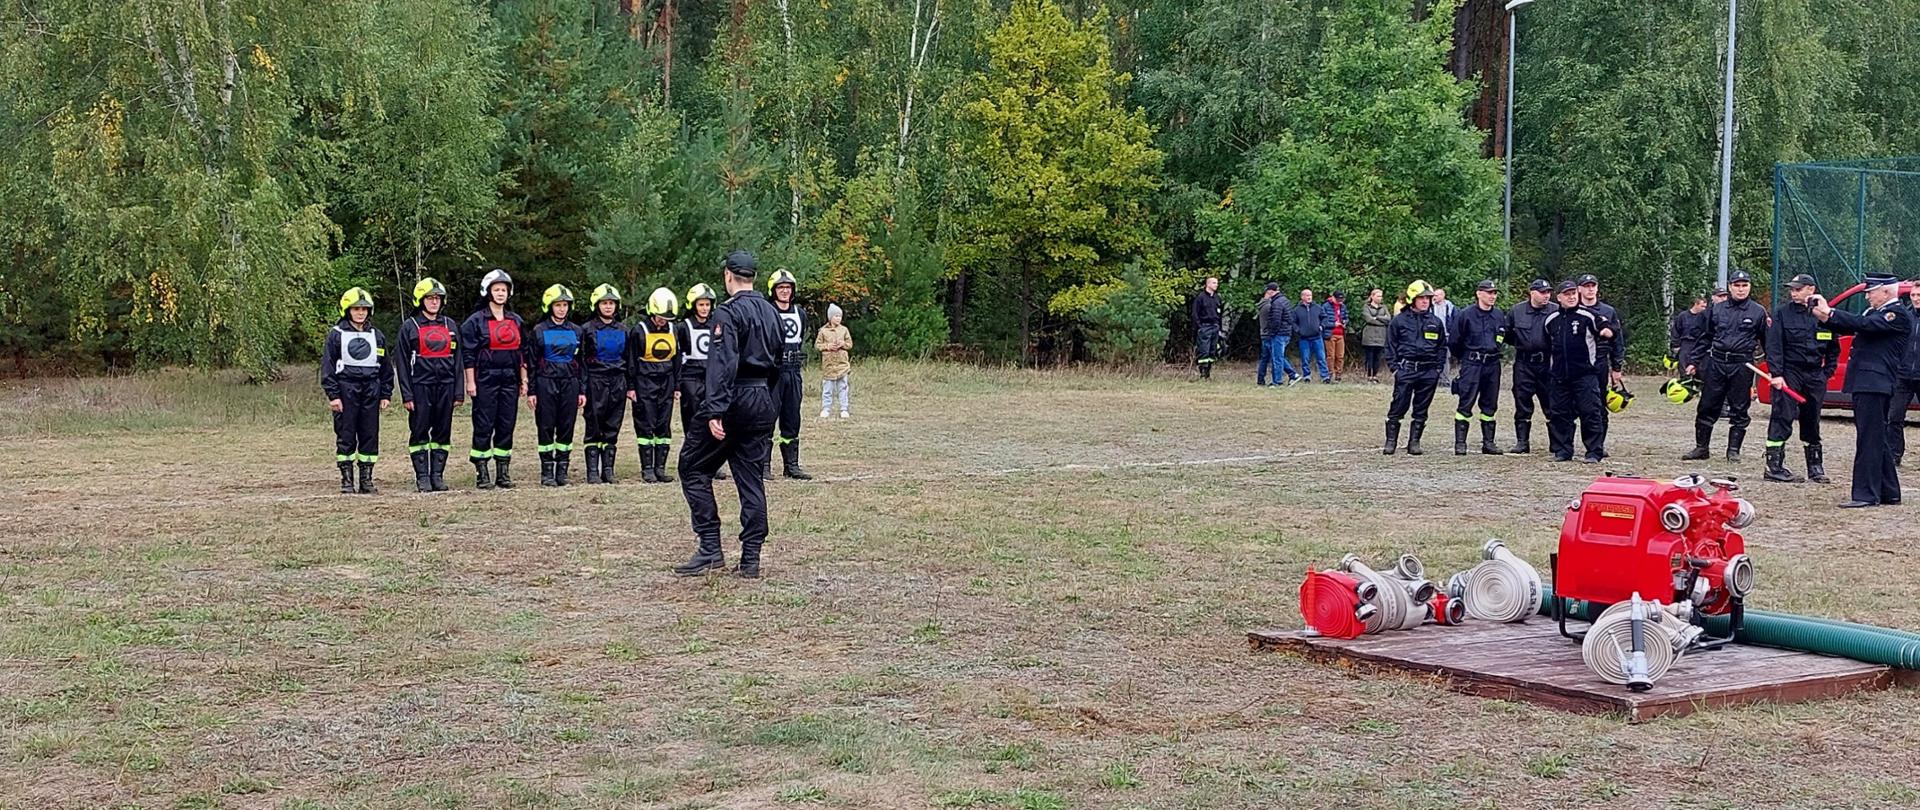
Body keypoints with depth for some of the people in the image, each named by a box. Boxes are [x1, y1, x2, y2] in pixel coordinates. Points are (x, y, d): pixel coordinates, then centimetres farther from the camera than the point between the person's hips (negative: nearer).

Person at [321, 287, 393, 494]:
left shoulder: (377, 336, 12)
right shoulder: (336, 335, 1)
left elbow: (386, 368, 16)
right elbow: (327, 366, -2)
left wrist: (386, 395, 10)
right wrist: (332, 395, -8)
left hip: (371, 391, 3)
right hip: (346, 391, -3)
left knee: (370, 436, 4)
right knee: (345, 437, -1)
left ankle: (367, 479, 10)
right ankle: (347, 480, 4)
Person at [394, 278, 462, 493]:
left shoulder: (450, 326, 12)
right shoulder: (409, 327, 2)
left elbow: (457, 360, 13)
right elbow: (401, 363, -1)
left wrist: (459, 392, 6)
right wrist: (406, 395, -8)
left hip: (445, 386, 3)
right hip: (421, 386, -3)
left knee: (443, 432, 5)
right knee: (419, 432, -1)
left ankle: (437, 475, 11)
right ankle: (422, 477, 4)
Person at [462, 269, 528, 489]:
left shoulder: (516, 321, 14)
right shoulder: (475, 321, -1)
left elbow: (522, 353, 17)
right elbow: (468, 354, -4)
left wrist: (524, 380, 13)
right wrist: (470, 382, -9)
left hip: (510, 380, 5)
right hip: (485, 380, -5)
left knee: (507, 426, 6)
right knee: (483, 427, -4)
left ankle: (504, 473, 12)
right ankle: (481, 474, 1)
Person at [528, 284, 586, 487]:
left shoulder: (577, 332, 10)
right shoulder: (539, 331, 2)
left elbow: (582, 363, 13)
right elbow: (530, 362, 3)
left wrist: (582, 390, 7)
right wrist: (531, 391, -2)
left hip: (569, 383, 2)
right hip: (546, 382, -2)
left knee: (567, 427, 3)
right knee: (546, 427, -1)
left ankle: (562, 470, 10)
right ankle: (547, 472, 4)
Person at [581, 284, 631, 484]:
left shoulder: (622, 330, 12)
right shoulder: (588, 329, 0)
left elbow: (629, 359, 16)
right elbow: (581, 360, -1)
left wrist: (630, 386, 11)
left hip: (618, 382, 4)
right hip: (595, 381, -4)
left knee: (612, 428, 5)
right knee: (594, 428, -3)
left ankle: (608, 469, 10)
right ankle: (593, 471, -2)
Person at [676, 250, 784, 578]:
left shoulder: (728, 312, -11)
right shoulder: (771, 312, 14)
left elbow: (722, 364, -20)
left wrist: (715, 411, -24)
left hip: (734, 400, -7)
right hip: (763, 401, 7)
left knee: (693, 468, 4)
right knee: (752, 479, 8)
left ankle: (710, 549, -3)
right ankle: (751, 559, 6)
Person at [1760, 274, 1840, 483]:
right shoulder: (1783, 312, -1)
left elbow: (1833, 348, 15)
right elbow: (1774, 345, -6)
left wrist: (1827, 373, 7)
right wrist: (1776, 374, -15)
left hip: (1814, 375, 3)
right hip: (1789, 372, -3)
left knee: (1812, 421, 11)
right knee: (1782, 418, -9)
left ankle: (1815, 466, 20)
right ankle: (1774, 466, -9)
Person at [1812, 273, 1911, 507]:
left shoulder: (1898, 314, -9)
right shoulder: (1874, 312, 20)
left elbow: (1865, 324, -21)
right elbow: (1852, 327, 14)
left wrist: (1829, 313, -18)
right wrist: (1825, 317, -2)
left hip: (1875, 384, -10)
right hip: (1865, 384, 10)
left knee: (1869, 439, -10)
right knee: (1876, 440, 14)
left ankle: (1866, 494, -10)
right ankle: (1889, 493, 21)